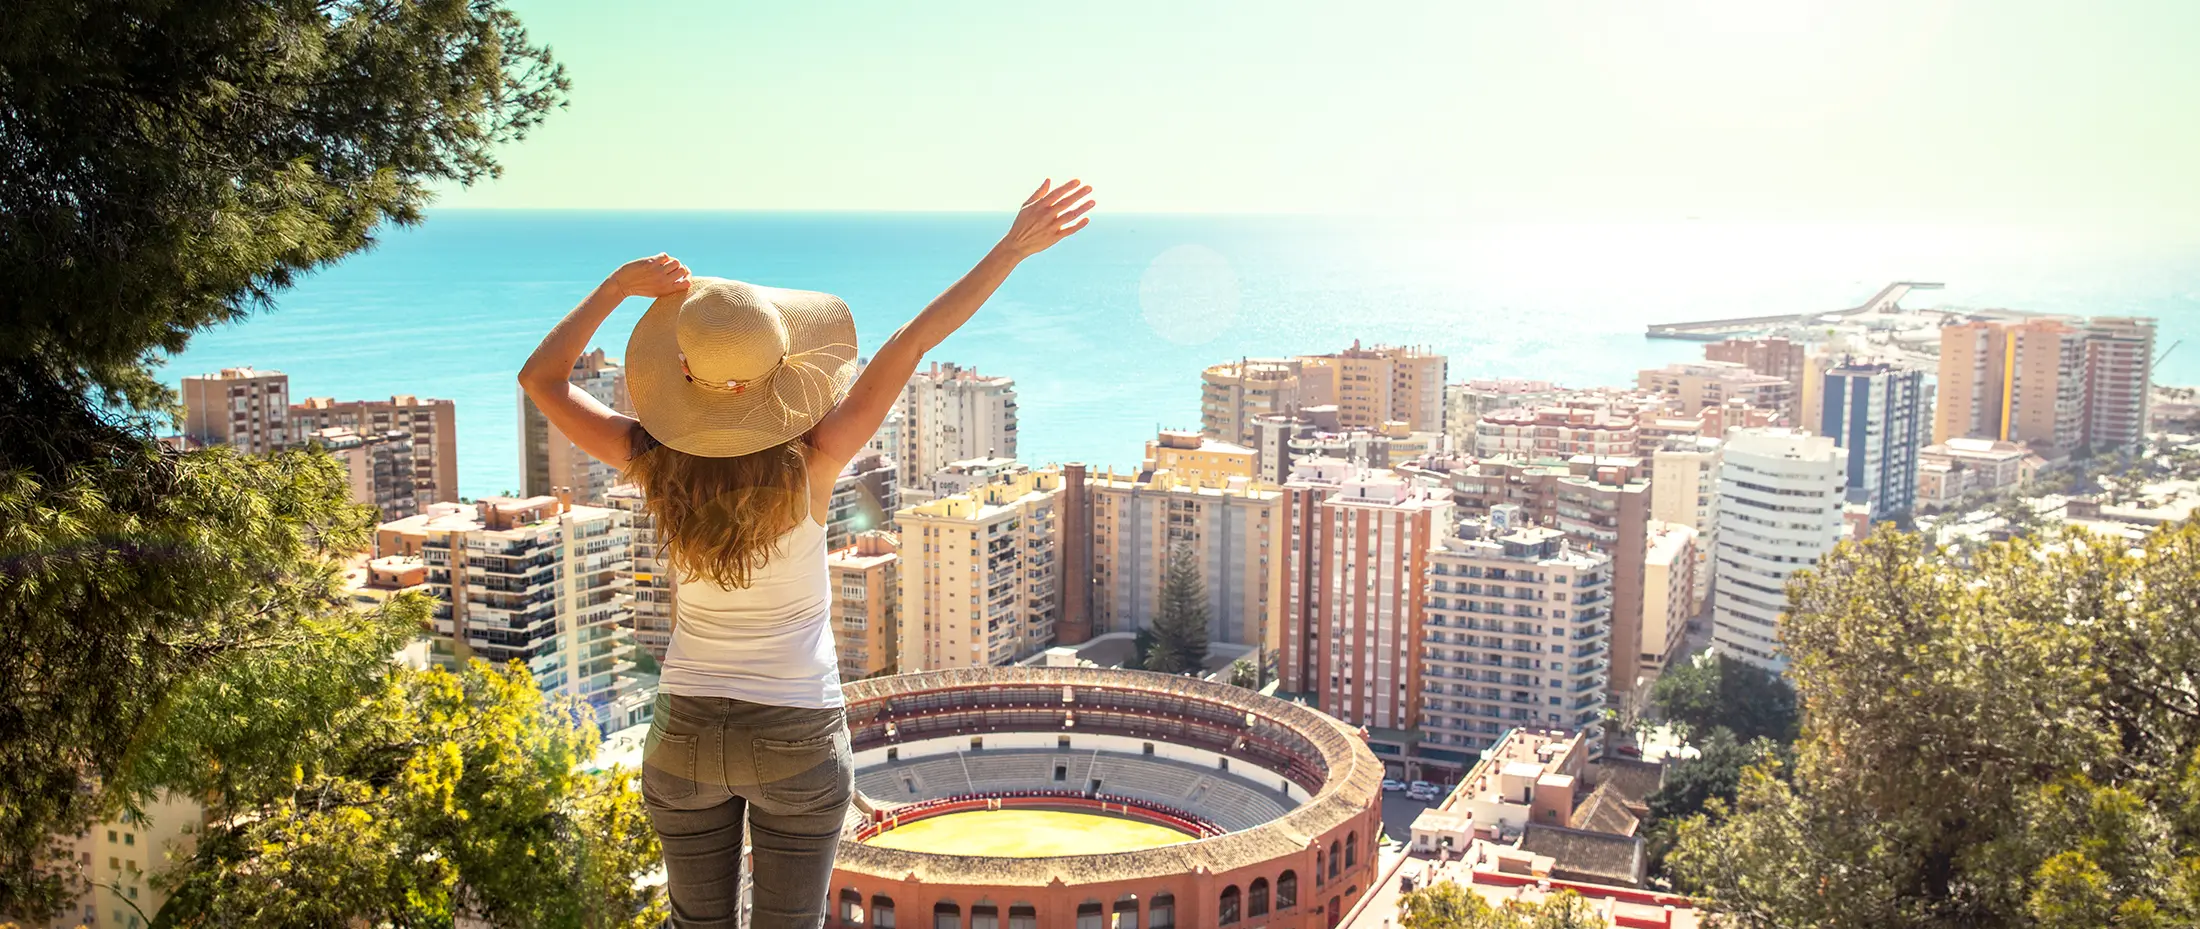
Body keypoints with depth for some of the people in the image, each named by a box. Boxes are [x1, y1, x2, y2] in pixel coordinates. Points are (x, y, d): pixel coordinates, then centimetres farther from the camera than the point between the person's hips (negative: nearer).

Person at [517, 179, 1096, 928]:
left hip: (687, 726, 3)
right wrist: (1013, 247, -18)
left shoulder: (657, 462, -14)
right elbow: (912, 341, -20)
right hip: (797, 738, -2)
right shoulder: (809, 463, -21)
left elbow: (540, 378, -1)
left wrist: (615, 288, -6)